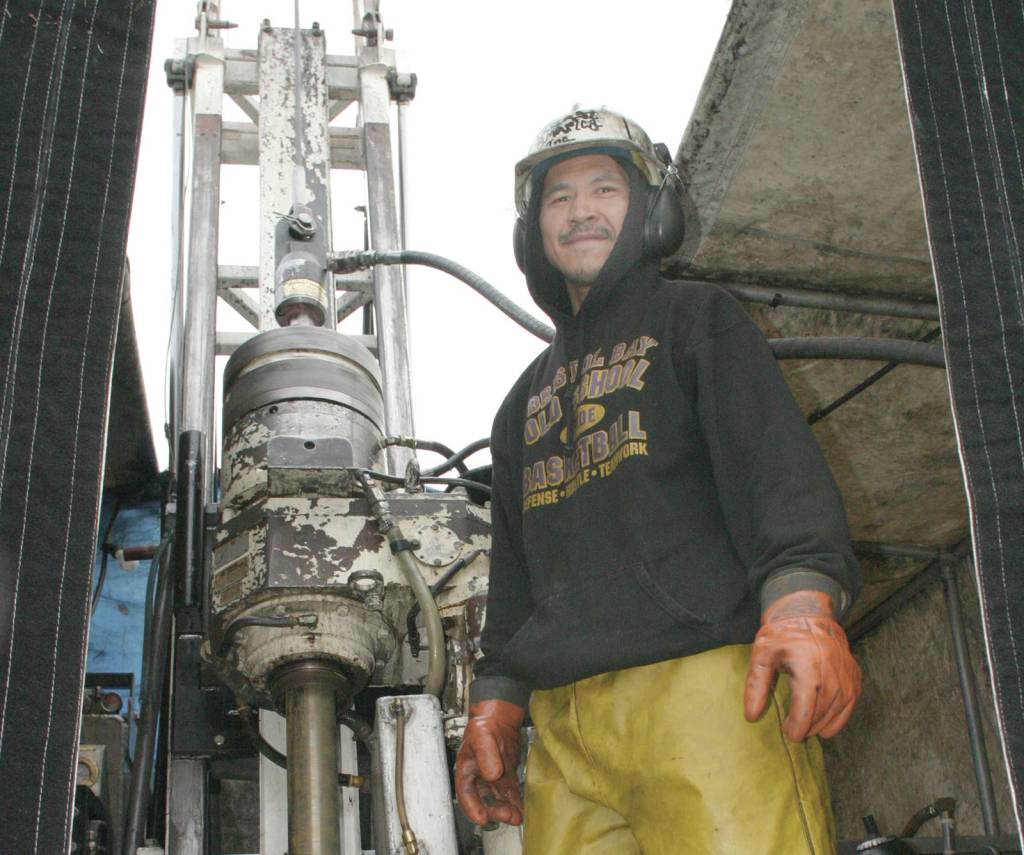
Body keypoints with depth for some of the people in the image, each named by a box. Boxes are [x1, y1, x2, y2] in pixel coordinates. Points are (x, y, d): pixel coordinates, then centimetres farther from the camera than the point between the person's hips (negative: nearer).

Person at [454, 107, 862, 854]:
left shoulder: (696, 318, 15)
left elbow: (777, 457, -2)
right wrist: (495, 698, 16)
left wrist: (803, 596, -19)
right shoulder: (527, 400, 30)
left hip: (704, 683, -5)